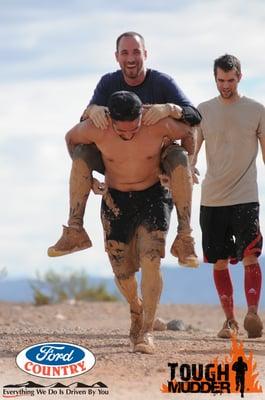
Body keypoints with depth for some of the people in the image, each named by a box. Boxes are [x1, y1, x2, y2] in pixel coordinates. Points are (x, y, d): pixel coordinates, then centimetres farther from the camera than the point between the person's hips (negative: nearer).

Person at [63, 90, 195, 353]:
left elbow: (187, 134, 0)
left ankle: (147, 331, -16)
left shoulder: (160, 123, -23)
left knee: (150, 261, -19)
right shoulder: (95, 128, -21)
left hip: (154, 196, -1)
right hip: (116, 200, 1)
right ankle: (136, 309, 35)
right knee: (122, 272, 2)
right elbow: (71, 138, 3)